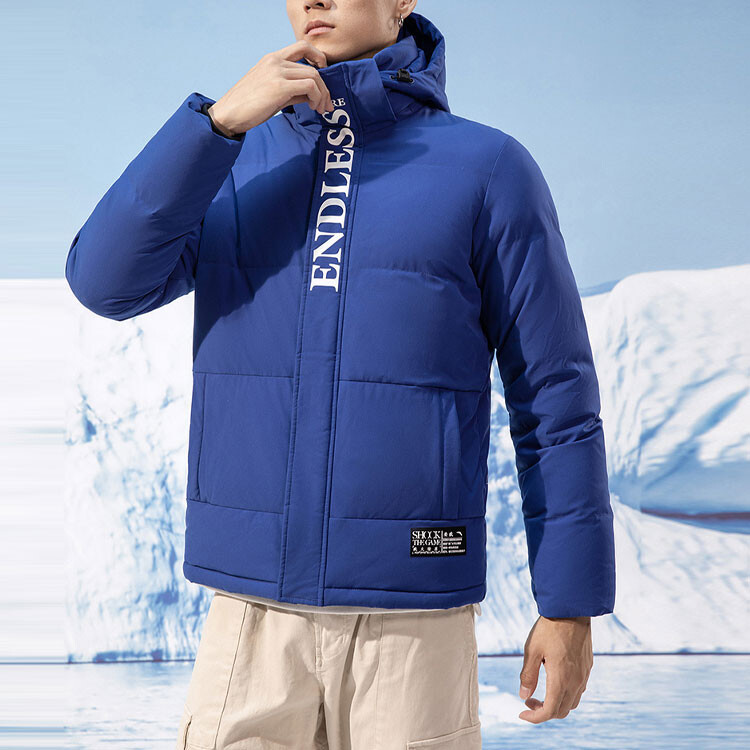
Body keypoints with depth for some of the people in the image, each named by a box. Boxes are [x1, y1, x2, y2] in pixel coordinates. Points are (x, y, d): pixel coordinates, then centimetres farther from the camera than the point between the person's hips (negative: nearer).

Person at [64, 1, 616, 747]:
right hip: (253, 610, 3)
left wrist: (572, 605, -3)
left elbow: (555, 394, -1)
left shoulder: (490, 169, -1)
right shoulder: (233, 166, 9)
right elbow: (107, 281, -8)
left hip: (414, 614, -2)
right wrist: (221, 117, -16)